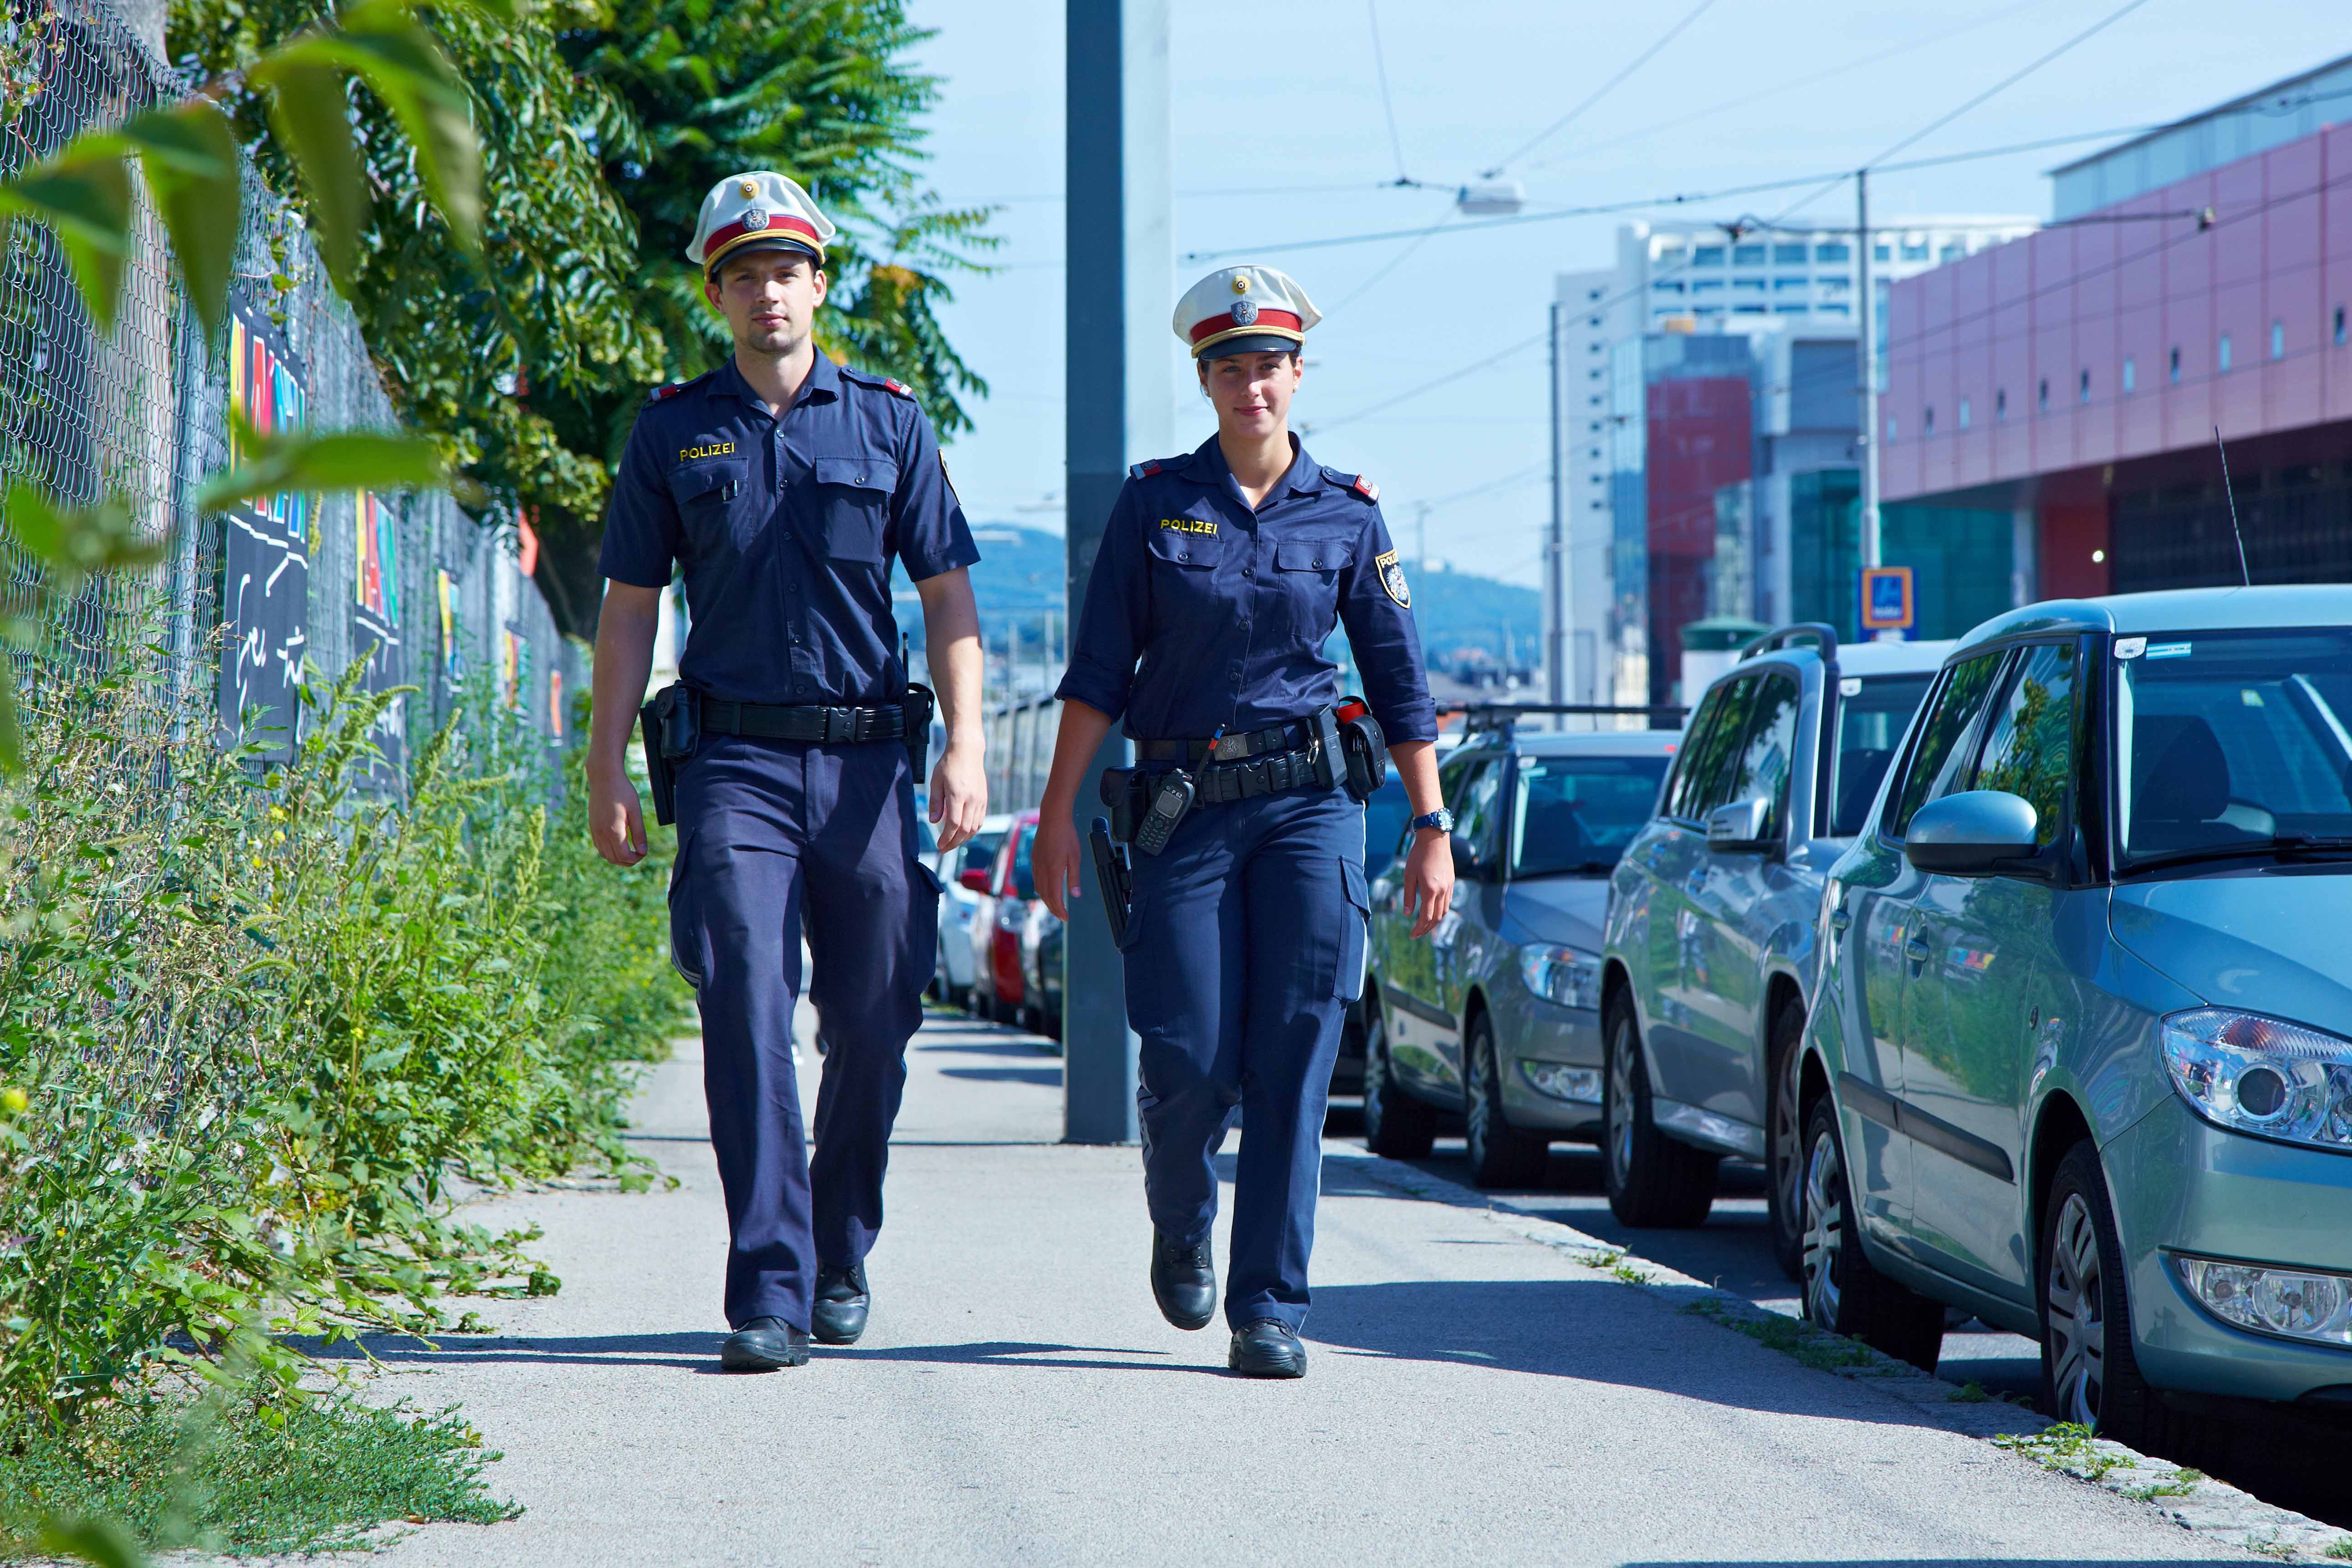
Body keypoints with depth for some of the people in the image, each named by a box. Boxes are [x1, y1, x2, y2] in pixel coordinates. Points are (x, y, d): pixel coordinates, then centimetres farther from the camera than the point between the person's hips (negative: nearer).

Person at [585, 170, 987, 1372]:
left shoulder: (889, 424, 9)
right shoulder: (674, 431, 9)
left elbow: (948, 596, 7)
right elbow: (629, 606, 11)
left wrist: (964, 747, -4)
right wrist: (608, 767, 4)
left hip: (867, 761, 1)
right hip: (733, 761, -1)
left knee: (873, 1022, 5)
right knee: (745, 1014, -13)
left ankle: (841, 1256, 26)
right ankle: (771, 1294, -15)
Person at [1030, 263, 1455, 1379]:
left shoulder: (1348, 515, 7)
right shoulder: (1155, 502, 4)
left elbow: (1400, 684, 10)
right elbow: (1100, 669, 4)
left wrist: (1432, 827, 6)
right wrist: (1059, 810, -2)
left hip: (1309, 803, 0)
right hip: (1185, 811, 0)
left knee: (1292, 1066, -6)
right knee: (1191, 1063, -5)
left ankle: (1268, 1308, -2)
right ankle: (1180, 1226, 26)